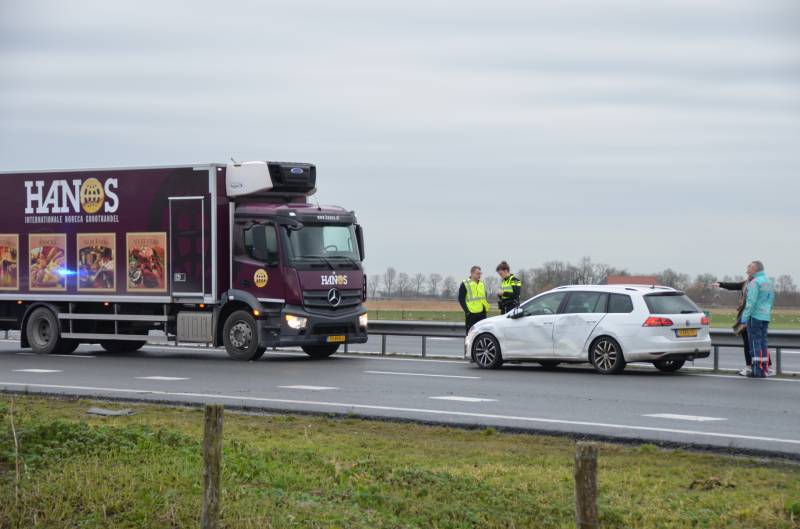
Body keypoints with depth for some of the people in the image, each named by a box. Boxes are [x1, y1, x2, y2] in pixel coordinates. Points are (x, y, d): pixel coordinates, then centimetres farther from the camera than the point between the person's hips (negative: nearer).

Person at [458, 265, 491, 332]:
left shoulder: (482, 284, 15)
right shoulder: (465, 284, -4)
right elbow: (461, 299, -7)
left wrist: (486, 309, 14)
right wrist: (466, 310, -15)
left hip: (482, 313, 6)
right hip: (471, 313, -6)